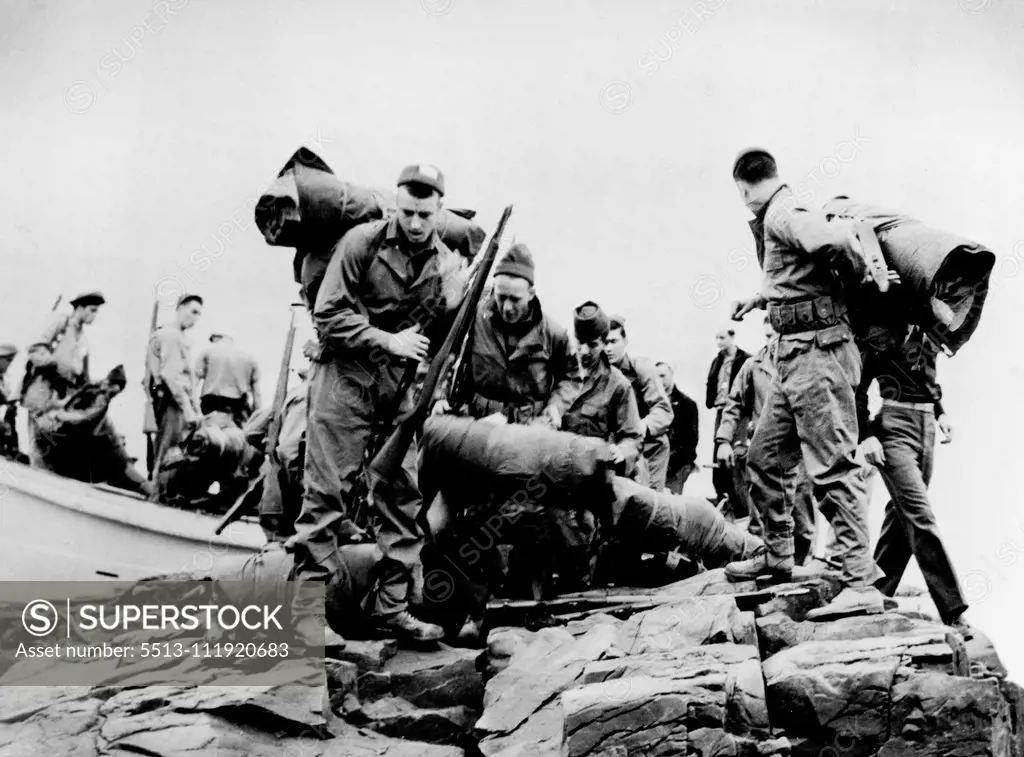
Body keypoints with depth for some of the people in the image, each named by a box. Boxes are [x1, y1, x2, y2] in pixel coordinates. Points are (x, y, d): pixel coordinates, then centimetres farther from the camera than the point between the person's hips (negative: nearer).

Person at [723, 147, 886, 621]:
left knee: (832, 467, -12)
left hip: (816, 350, -10)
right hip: (794, 355, 10)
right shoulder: (779, 217, 17)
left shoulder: (783, 213, -12)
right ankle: (777, 557, 29)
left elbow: (835, 241, -30)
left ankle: (861, 585, -11)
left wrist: (858, 277, -12)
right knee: (763, 459, 16)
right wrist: (761, 297, 41)